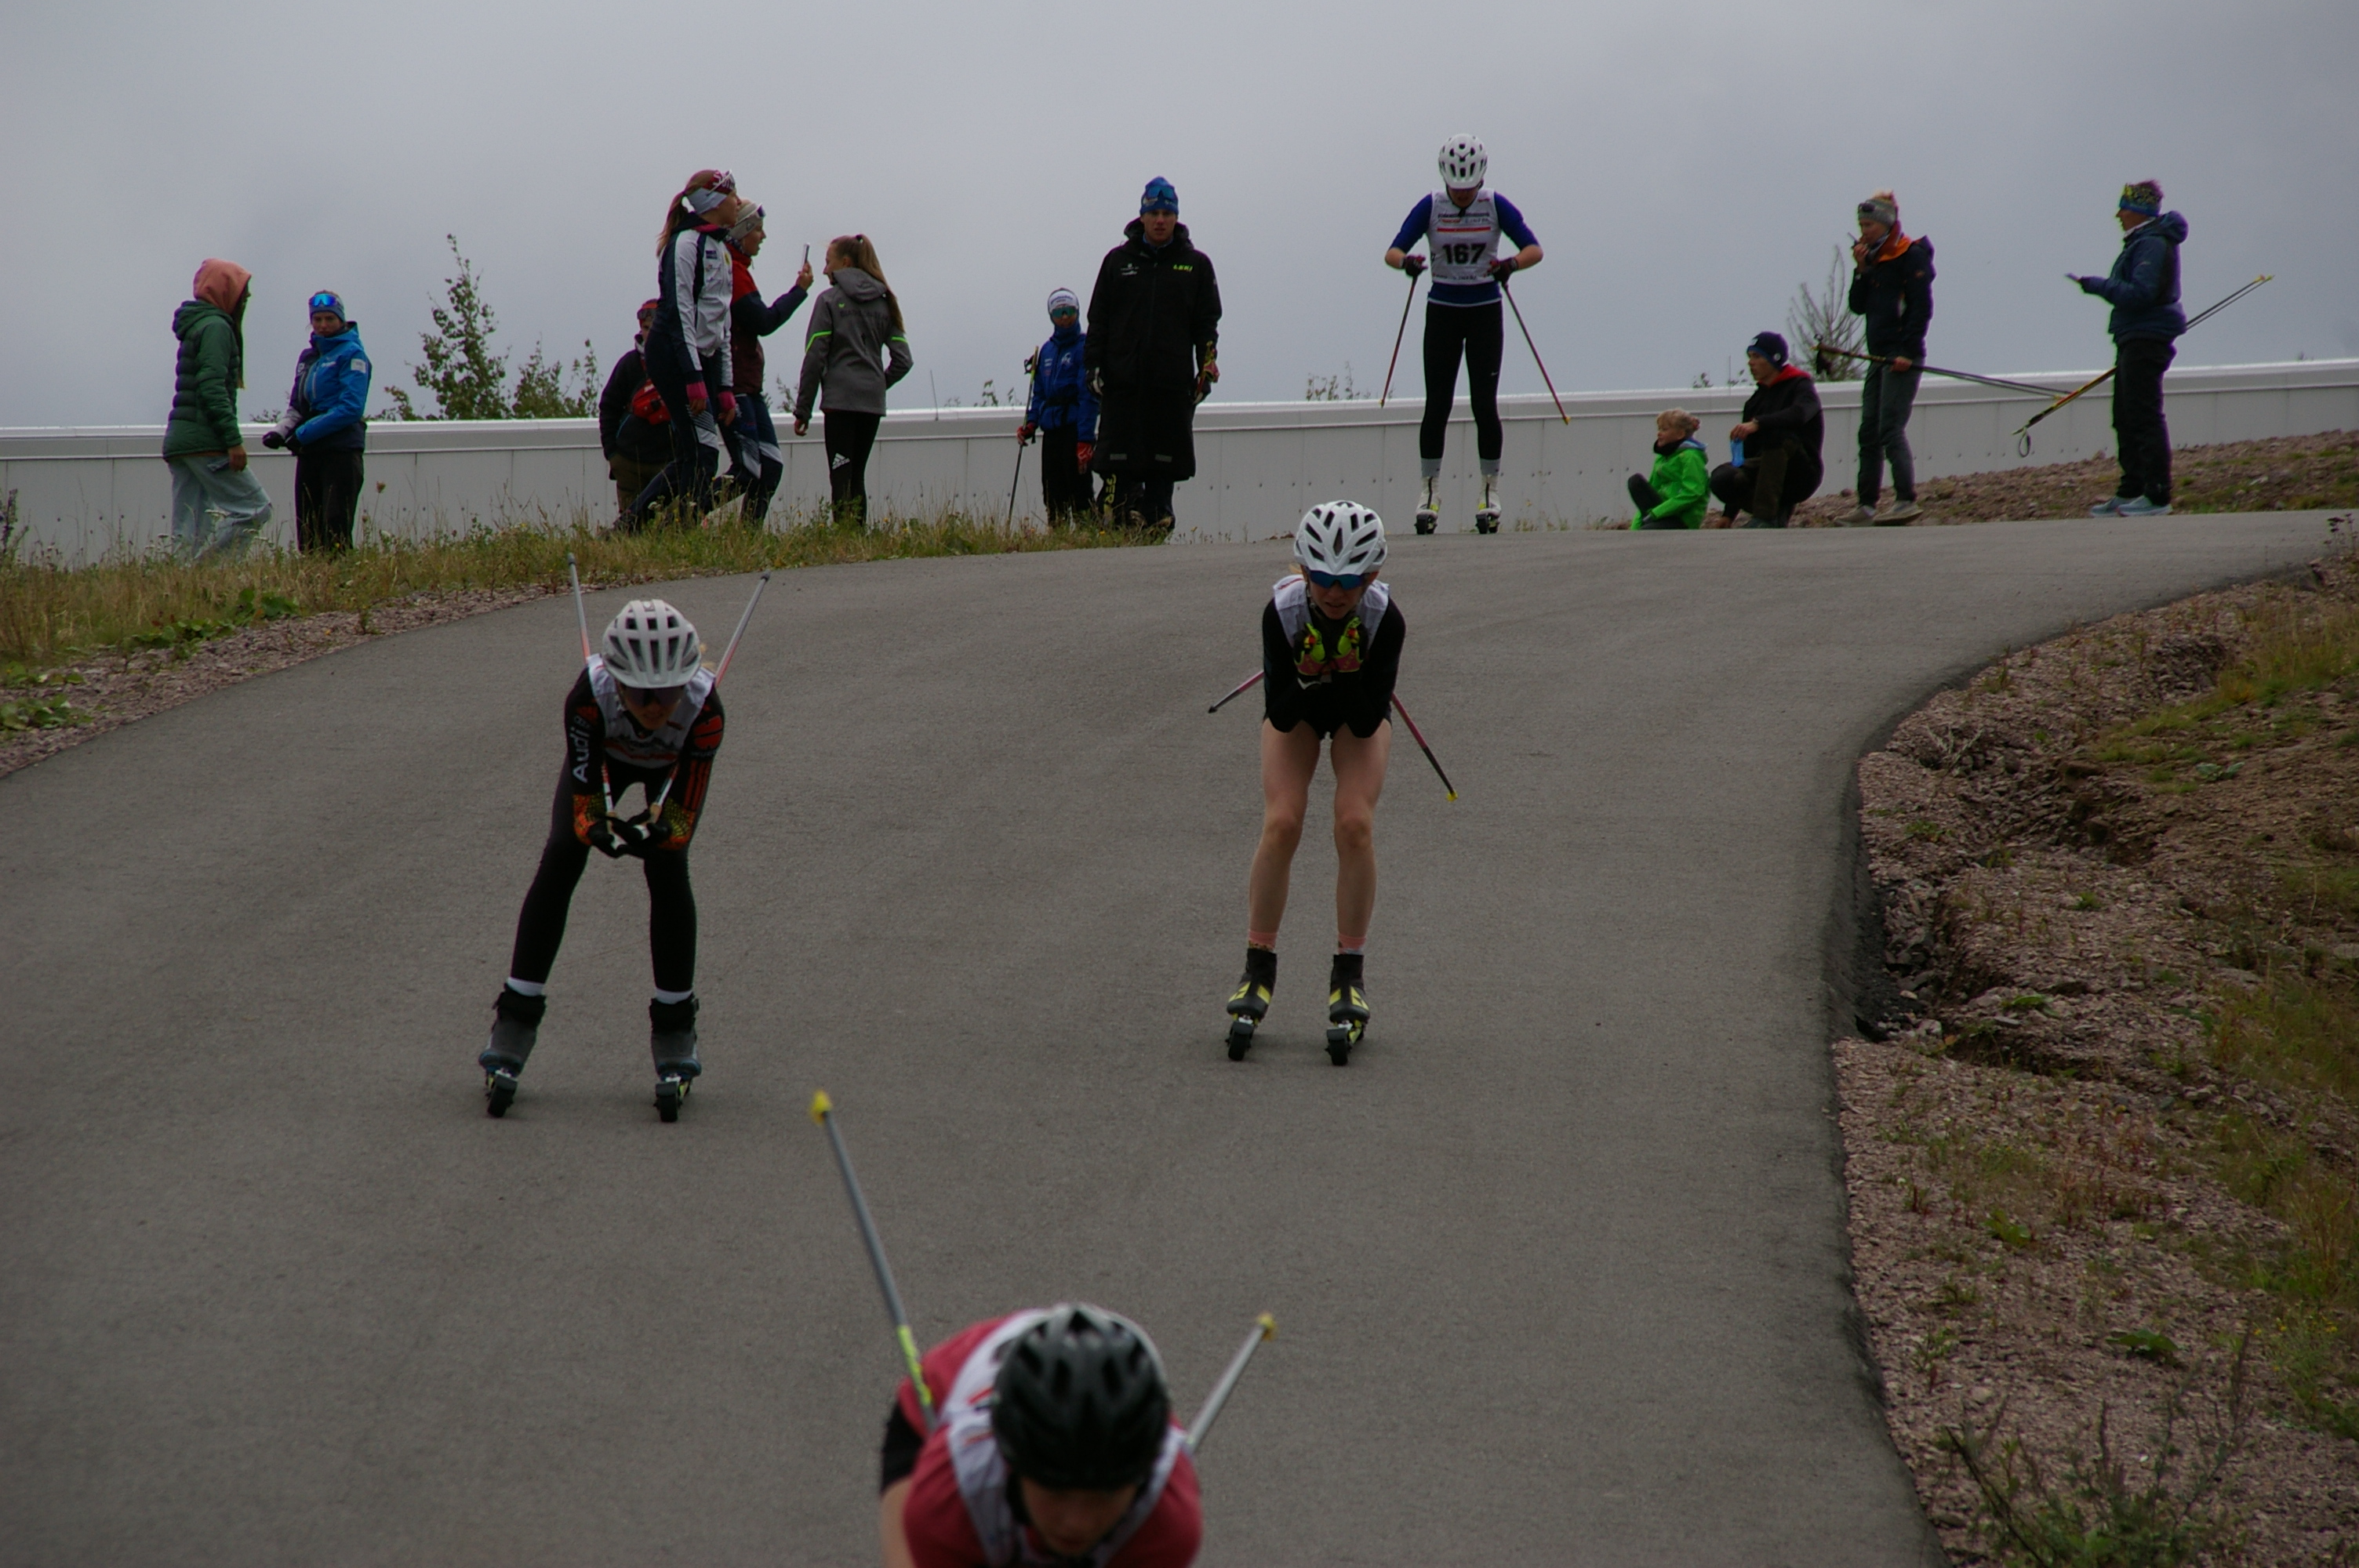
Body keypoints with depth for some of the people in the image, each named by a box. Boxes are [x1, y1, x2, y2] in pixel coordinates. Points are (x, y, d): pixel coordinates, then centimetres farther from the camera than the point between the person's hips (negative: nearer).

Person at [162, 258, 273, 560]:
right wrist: (233, 439, -20)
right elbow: (213, 388, -17)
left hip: (178, 441, 9)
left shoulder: (194, 327, 21)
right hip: (206, 441, -9)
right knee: (255, 509, -8)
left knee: (187, 532, 4)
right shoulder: (216, 328, -7)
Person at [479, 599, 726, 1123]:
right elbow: (585, 803, -34)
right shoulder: (590, 696, -42)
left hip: (675, 766, 0)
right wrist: (600, 831, -56)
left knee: (668, 869, -20)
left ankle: (675, 1040, -8)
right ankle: (511, 1035, -7)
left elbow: (683, 821, -35)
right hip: (604, 754, 1)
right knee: (559, 859, -15)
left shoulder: (703, 710, -42)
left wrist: (654, 836, -56)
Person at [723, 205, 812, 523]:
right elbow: (764, 323, -15)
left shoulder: (733, 268, 19)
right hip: (736, 386, -11)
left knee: (770, 466, 8)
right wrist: (799, 290, -6)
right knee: (749, 470, -14)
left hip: (748, 386, 11)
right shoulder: (732, 271, -13)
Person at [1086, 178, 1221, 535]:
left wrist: (1208, 364, 0)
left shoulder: (1196, 264, 10)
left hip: (1172, 381, 0)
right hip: (1122, 378, 0)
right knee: (1119, 459, -7)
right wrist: (1094, 364, 2)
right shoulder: (1118, 261, 11)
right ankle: (1124, 517, -6)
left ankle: (1157, 518, 3)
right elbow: (1098, 318, 11)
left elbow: (1207, 320, 11)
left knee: (1165, 458, -2)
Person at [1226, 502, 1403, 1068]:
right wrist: (1309, 677, -39)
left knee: (1355, 823, -20)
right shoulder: (1281, 611, -33)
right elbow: (1280, 715, -26)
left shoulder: (1385, 619, -33)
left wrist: (1346, 672, -40)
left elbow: (1367, 723, -29)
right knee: (1281, 823, -18)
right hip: (1295, 709, 0)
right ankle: (1258, 970, -5)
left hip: (1359, 710, 0)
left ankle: (1349, 975, -8)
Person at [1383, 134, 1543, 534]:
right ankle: (1427, 493, 4)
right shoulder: (1430, 208, -5)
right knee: (1437, 405, -3)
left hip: (1485, 311, 0)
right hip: (1443, 311, 0)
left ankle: (1490, 492, 3)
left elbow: (1534, 249, -11)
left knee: (1484, 404, -6)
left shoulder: (1495, 206, -6)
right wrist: (1406, 262, -36)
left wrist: (1512, 264, -33)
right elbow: (1393, 252, -11)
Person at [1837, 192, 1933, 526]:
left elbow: (1922, 307, -15)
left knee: (1890, 429, -15)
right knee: (1869, 433, 7)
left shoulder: (1912, 256, -8)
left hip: (1903, 359, -9)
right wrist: (1861, 270, 0)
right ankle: (1866, 504, 9)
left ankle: (1907, 501, -18)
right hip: (1880, 357, 9)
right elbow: (1858, 306, 13)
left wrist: (1908, 351, -20)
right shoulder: (1875, 260, 17)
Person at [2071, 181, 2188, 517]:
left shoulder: (2152, 244, -16)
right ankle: (2130, 492, 18)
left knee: (2144, 416, -11)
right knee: (2126, 418, 13)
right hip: (2134, 339, 11)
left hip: (2145, 340, -11)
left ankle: (2157, 495, -12)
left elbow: (2139, 293, -24)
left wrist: (2097, 286, -18)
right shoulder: (2142, 241, 18)